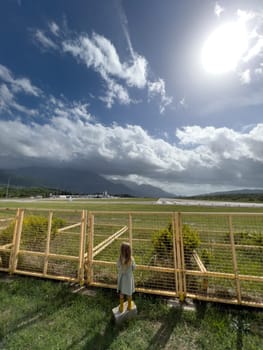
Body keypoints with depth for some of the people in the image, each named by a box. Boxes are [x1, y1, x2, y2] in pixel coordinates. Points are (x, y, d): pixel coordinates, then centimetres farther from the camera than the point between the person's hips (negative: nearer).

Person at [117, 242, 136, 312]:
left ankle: (121, 307, 42)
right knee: (129, 293, 24)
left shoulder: (119, 259, -27)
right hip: (129, 278, -1)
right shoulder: (131, 259, -29)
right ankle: (129, 306, 46)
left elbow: (118, 268, -10)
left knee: (121, 293, 24)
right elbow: (134, 268, -12)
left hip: (121, 278, 1)